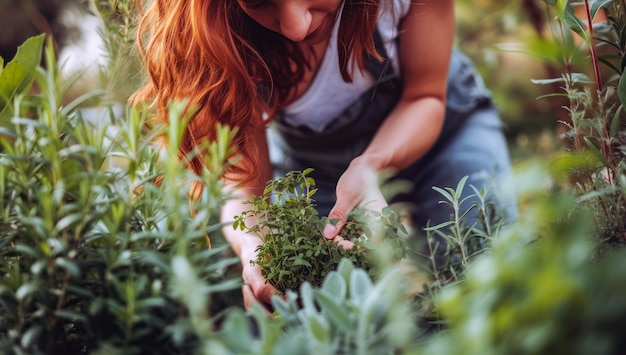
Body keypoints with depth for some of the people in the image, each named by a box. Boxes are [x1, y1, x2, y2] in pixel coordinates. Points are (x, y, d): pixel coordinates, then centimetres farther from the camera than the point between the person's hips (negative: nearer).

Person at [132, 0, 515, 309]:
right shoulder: (225, 35, -31)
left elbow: (425, 97, -18)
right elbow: (245, 186, -27)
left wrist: (371, 166, -39)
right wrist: (252, 245, -50)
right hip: (307, 165, 0)